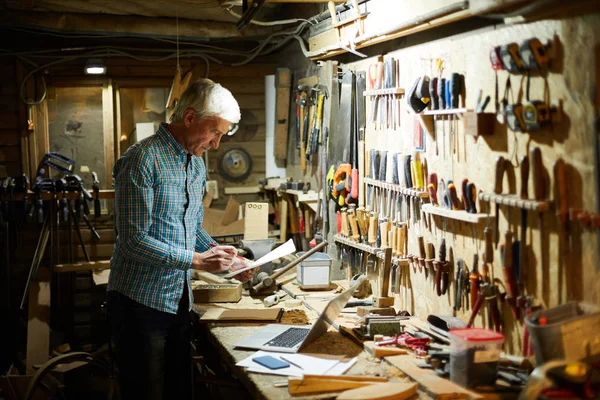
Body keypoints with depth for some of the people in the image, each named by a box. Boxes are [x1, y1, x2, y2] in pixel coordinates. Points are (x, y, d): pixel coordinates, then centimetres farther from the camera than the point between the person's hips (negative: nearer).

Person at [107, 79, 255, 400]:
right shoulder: (143, 159, -17)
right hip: (141, 300, -8)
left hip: (179, 299, 8)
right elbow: (135, 241, -20)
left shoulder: (196, 164, 11)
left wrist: (221, 256, 3)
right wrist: (197, 260, -20)